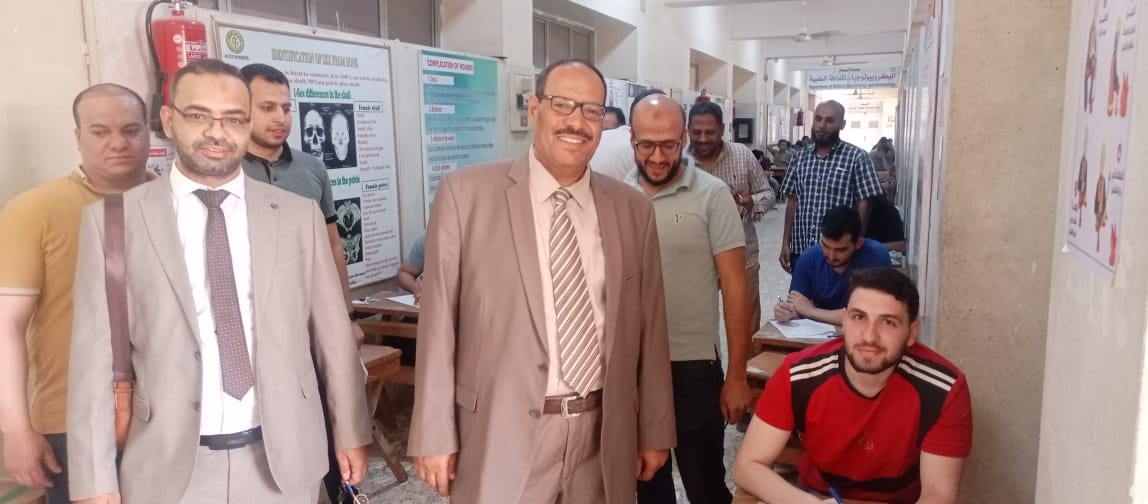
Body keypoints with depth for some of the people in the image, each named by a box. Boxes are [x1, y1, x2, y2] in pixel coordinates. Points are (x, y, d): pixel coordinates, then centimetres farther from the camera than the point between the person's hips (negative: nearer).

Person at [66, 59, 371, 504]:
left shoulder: (299, 215, 0)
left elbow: (333, 333, 3)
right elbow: (95, 357, -2)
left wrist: (351, 432, 6)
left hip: (285, 459, 1)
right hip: (170, 466, -1)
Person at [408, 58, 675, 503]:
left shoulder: (633, 209, 3)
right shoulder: (465, 194, -7)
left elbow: (649, 327, 6)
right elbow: (439, 322, -5)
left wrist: (655, 431, 9)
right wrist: (434, 435, -6)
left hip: (604, 438, 3)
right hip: (503, 436, -3)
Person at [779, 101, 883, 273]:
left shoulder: (857, 157, -6)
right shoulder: (800, 157, 8)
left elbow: (863, 206, -6)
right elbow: (792, 202, 11)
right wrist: (785, 243, 6)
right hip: (800, 251, 4)